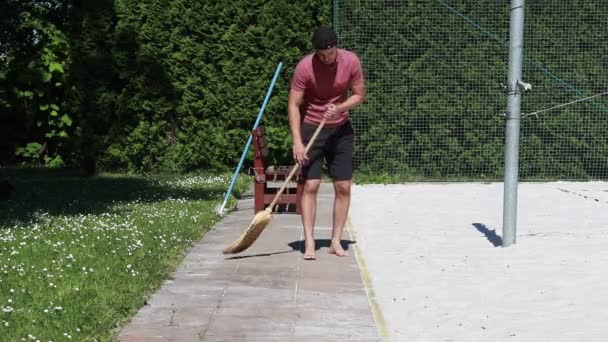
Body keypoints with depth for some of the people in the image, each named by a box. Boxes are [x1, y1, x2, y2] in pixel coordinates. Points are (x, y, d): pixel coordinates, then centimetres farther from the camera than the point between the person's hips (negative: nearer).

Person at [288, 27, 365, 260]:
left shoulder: (351, 61, -11)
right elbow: (294, 105, -16)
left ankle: (336, 241, 8)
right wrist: (297, 141, -25)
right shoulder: (305, 67, -18)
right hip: (311, 128, -3)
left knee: (343, 187, 0)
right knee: (310, 185, -9)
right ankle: (309, 243, -7)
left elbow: (359, 95, 0)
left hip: (341, 129, 3)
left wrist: (339, 107, -21)